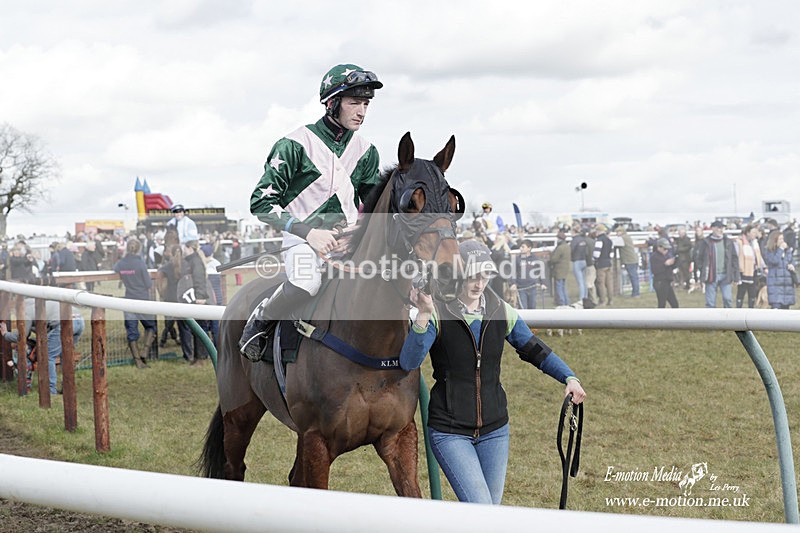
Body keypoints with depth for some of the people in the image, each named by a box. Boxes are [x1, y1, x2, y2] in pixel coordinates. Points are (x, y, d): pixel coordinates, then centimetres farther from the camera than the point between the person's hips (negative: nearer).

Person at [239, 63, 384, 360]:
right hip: (301, 238, -5)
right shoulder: (296, 145, -5)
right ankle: (261, 320, -7)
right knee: (307, 282, -37)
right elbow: (261, 202, -8)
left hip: (347, 239, 5)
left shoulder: (365, 152, 12)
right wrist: (308, 232, -20)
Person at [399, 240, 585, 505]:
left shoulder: (501, 312, 2)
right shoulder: (437, 314, -12)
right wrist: (424, 315, -39)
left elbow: (533, 349, 13)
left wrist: (569, 377, -1)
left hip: (494, 429, 5)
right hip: (449, 431, -5)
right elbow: (409, 362, -26)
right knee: (481, 510, -17)